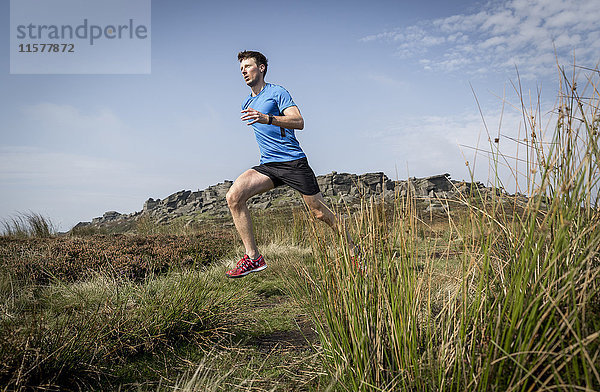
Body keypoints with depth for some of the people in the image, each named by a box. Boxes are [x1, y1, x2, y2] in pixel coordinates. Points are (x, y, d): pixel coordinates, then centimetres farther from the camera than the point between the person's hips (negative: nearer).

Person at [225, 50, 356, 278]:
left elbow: (299, 122, -18)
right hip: (267, 165, 6)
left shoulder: (277, 92, -3)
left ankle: (353, 249, 20)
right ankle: (253, 258, -14)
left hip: (293, 162, -6)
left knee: (320, 213, -3)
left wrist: (267, 118, -31)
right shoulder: (247, 105, 19)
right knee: (234, 196, -17)